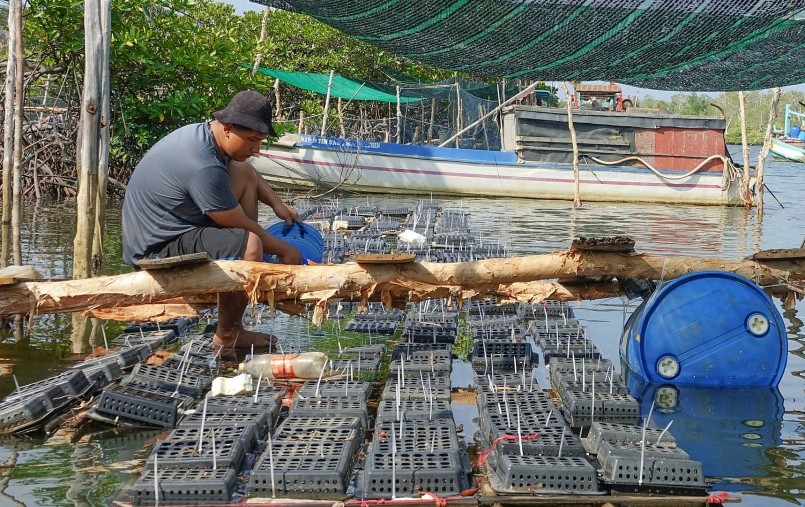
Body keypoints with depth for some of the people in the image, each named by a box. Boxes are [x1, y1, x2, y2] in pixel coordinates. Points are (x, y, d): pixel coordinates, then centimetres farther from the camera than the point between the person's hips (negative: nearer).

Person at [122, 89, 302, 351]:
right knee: (249, 244, -32)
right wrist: (283, 250, -5)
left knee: (244, 173, 10)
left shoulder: (202, 133, 1)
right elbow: (240, 226, -18)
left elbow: (248, 172, 22)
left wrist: (276, 203, 9)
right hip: (158, 250, -11)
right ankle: (228, 334, -12)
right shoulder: (204, 167, -30)